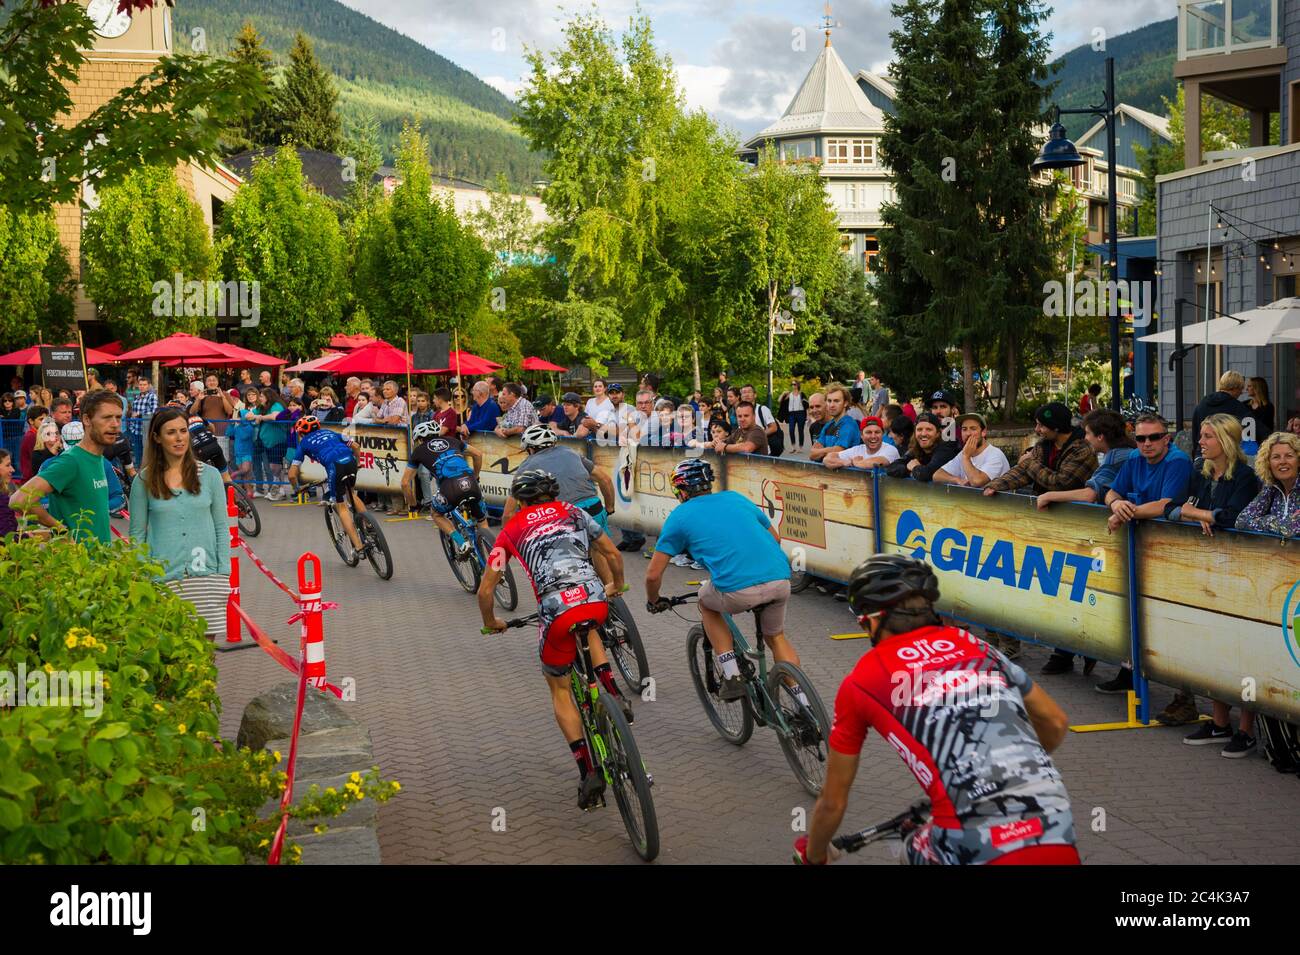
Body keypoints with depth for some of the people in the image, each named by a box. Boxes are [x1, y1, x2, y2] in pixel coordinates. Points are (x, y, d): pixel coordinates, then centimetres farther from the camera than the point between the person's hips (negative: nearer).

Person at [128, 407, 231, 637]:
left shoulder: (209, 475, 7)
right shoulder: (145, 481, 4)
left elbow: (222, 528, 8)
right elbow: (137, 534, 7)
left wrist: (223, 575, 2)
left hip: (204, 576, 1)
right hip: (162, 580, -1)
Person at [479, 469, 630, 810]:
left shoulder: (511, 530, 19)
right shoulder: (573, 512, 23)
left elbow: (485, 590, 17)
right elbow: (614, 555, 25)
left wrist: (491, 623, 36)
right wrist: (617, 586, 46)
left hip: (556, 611, -2)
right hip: (596, 601, 2)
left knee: (559, 689, 20)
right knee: (587, 630, 41)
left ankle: (588, 772, 9)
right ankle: (614, 695, 19)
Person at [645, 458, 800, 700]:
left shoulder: (680, 516, 14)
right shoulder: (735, 497, 25)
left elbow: (653, 575, 13)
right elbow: (775, 538, 34)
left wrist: (653, 602, 33)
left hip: (738, 591, -4)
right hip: (781, 580, 4)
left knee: (706, 601, 30)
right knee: (776, 637, 31)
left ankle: (732, 678, 20)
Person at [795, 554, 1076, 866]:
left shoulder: (861, 682, 11)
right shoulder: (975, 646, 20)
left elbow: (833, 802, 21)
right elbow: (1056, 724, 31)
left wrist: (812, 857, 41)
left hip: (982, 852, -3)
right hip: (1060, 842, 3)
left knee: (919, 849, 29)